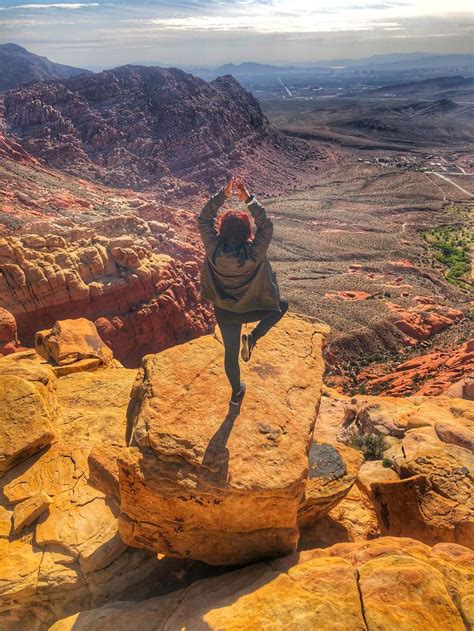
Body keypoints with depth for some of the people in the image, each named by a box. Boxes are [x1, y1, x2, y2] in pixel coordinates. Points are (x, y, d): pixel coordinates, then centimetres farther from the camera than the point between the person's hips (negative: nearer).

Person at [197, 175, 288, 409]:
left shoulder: (214, 250, -24)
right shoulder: (253, 253, -30)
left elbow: (203, 219, -13)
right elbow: (266, 225, -19)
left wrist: (222, 195, -19)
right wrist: (248, 198, -23)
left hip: (224, 312, 2)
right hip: (250, 310, -2)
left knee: (231, 352, 23)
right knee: (281, 306, 27)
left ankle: (236, 393, 41)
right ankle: (253, 338, 12)